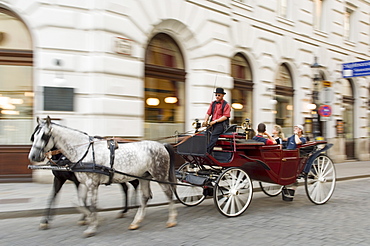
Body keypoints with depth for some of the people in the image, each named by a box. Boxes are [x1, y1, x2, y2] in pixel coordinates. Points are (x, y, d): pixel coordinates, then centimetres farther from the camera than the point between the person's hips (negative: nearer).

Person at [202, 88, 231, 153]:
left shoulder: (226, 105, 2)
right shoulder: (212, 103, 18)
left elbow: (225, 116, -8)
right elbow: (208, 113, 12)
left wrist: (215, 121, -15)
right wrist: (205, 120, -9)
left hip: (221, 124, -6)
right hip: (213, 123, 6)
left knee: (214, 135, -30)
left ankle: (207, 152, -38)